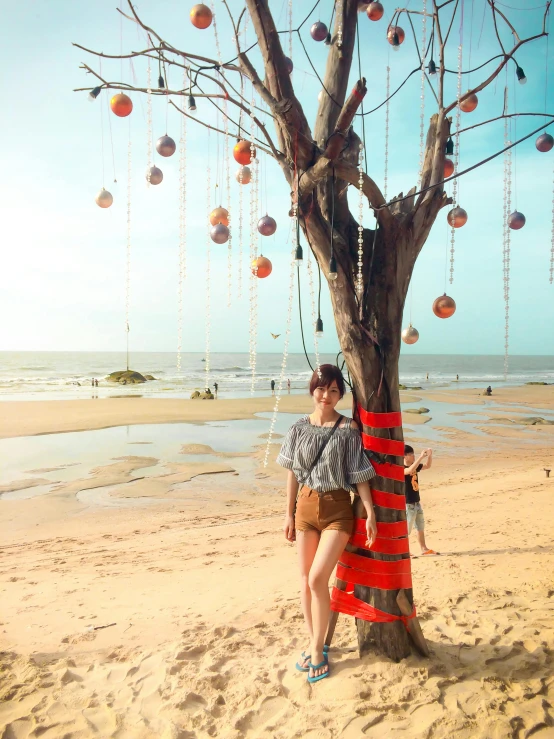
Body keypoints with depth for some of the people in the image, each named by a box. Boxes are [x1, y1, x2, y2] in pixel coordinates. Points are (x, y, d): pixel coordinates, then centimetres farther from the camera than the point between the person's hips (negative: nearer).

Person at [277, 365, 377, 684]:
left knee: (318, 579, -10)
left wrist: (371, 515, -12)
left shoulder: (348, 429, -8)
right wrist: (289, 514, 7)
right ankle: (313, 644, 28)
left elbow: (360, 475, -7)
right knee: (305, 578, 10)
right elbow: (293, 473, 7)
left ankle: (319, 649, 10)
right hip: (306, 506, 4)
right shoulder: (300, 428, 2)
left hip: (337, 509, -4)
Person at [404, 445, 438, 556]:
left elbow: (428, 466, 18)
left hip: (416, 502, 9)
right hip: (407, 504, -9)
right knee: (406, 528, -3)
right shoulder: (402, 469, -18)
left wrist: (430, 455, -1)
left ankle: (424, 548, 28)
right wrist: (421, 456, -39)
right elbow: (410, 470, -40)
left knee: (420, 526, 17)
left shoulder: (415, 466, 7)